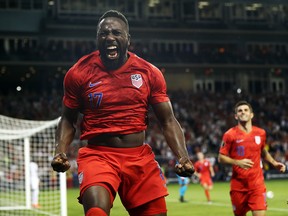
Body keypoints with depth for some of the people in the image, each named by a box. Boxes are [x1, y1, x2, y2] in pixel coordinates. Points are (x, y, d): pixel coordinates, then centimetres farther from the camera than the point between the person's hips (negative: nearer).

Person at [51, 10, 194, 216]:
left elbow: (168, 121, 6)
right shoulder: (79, 73, -1)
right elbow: (68, 119, 9)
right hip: (97, 155, -3)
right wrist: (61, 151, -9)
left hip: (140, 158, 3)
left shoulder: (150, 73, 3)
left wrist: (183, 156, -10)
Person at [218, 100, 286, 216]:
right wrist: (237, 162, -19)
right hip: (238, 184, -1)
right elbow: (221, 157, -4)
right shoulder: (230, 135, -6)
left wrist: (274, 163, 10)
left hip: (257, 183, 2)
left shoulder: (260, 133, 5)